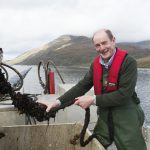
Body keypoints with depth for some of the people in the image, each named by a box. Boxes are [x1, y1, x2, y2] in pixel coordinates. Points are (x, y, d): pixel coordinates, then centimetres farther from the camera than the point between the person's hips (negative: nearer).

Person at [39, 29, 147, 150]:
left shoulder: (128, 62, -18)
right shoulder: (96, 64, 0)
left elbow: (124, 94, -23)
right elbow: (82, 86, -1)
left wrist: (93, 100, -21)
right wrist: (58, 102, -10)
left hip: (126, 114, -5)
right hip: (104, 114, 5)